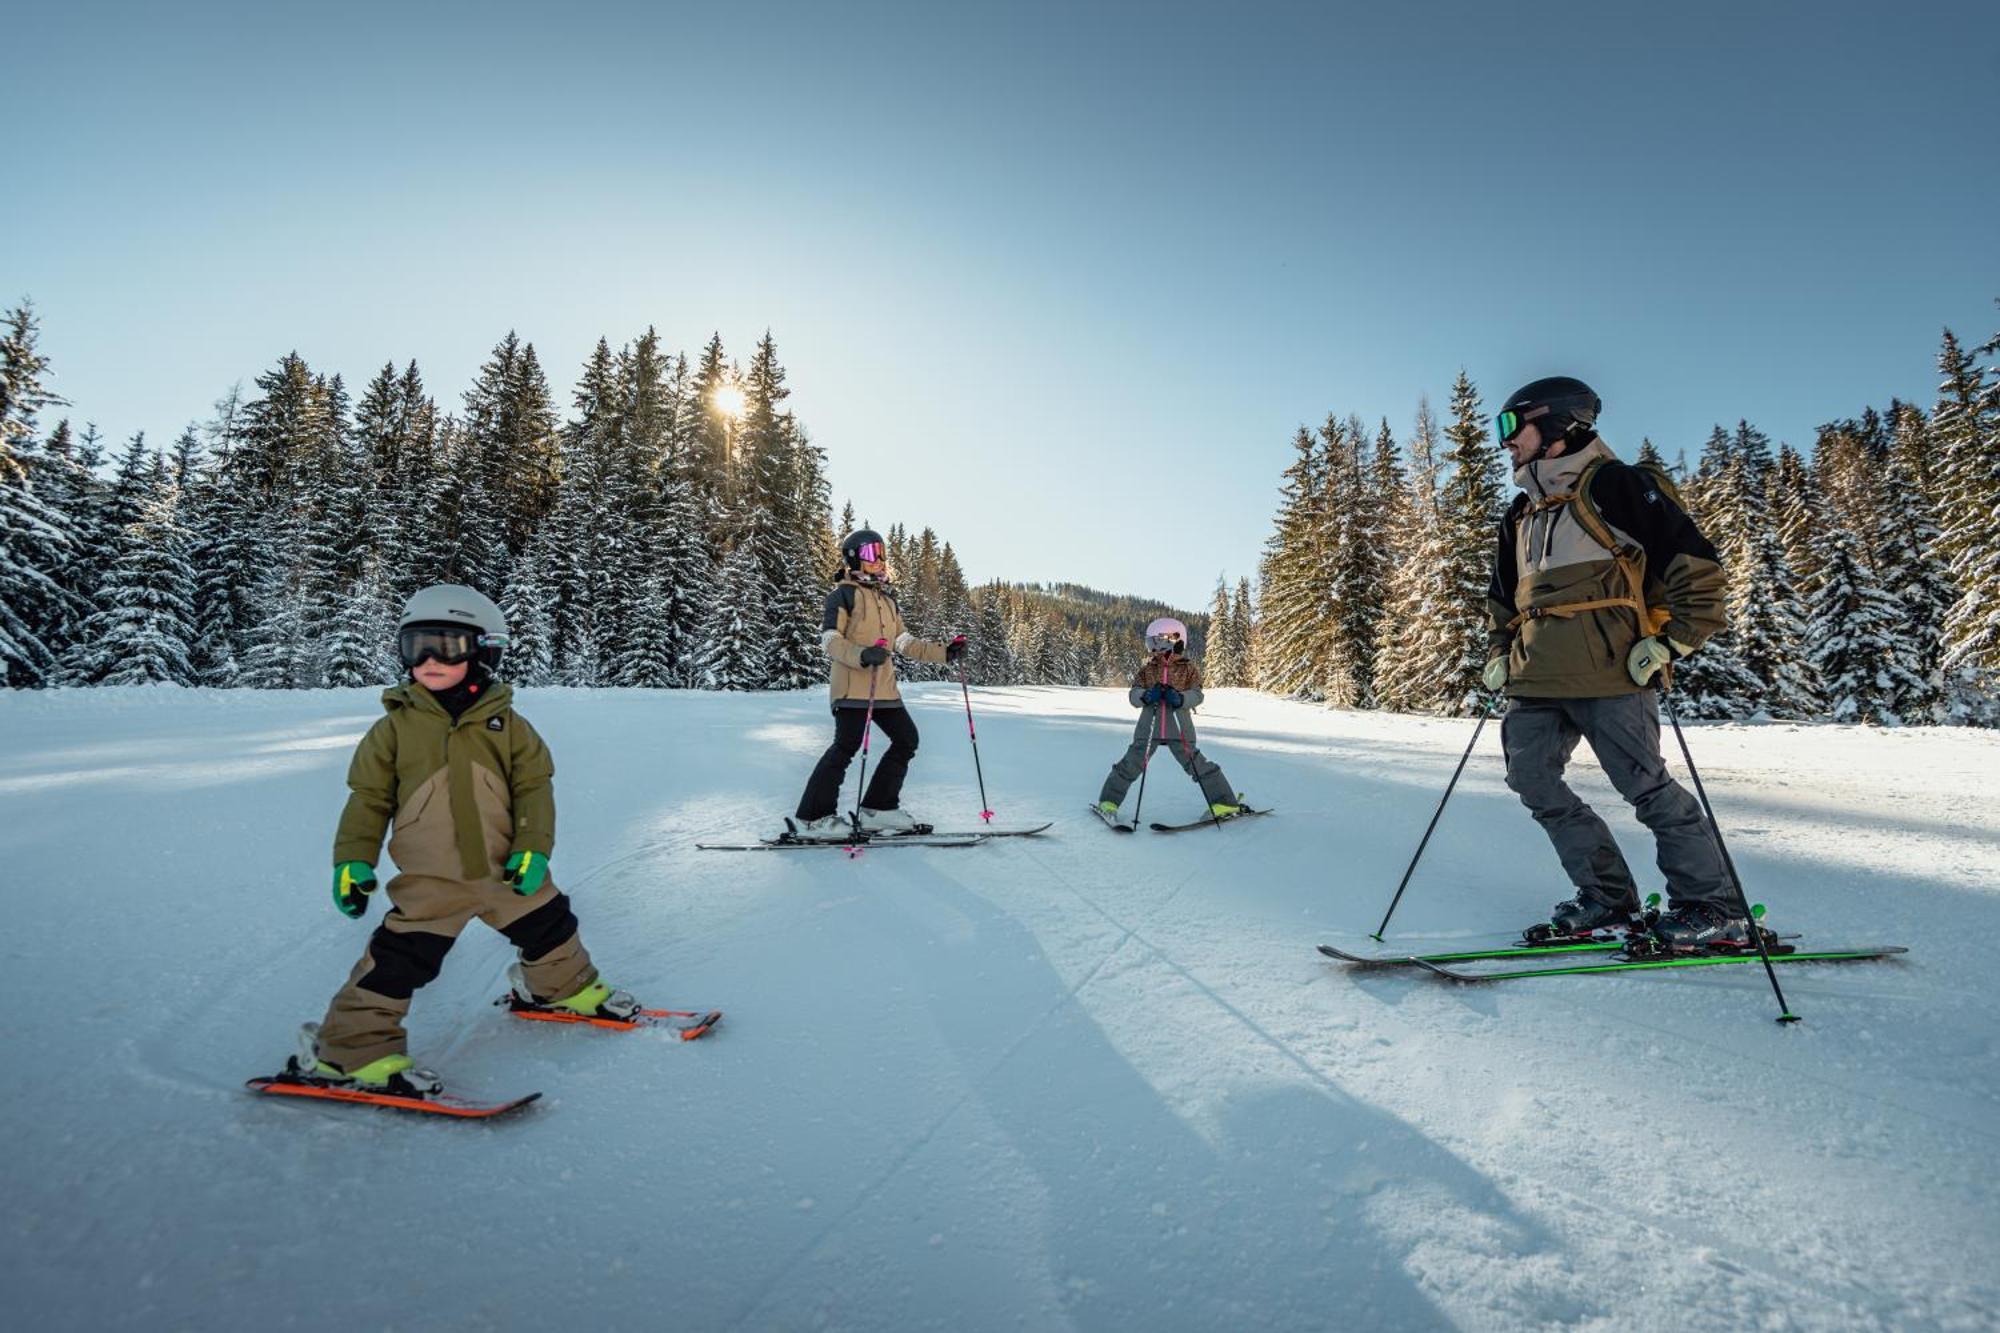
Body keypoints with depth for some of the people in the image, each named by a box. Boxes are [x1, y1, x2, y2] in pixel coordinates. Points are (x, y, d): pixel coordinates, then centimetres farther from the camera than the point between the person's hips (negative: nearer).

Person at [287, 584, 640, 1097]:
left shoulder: (506, 723, -2)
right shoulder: (395, 728, -4)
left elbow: (534, 786, -2)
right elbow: (369, 798, 1)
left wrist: (534, 846, -11)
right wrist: (353, 859, -6)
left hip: (507, 868, 3)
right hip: (430, 880, -3)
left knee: (551, 927, 17)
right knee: (398, 960, -6)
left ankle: (565, 988, 44)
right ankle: (348, 1048, 14)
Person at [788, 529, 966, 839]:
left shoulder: (887, 598, 23)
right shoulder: (844, 593, -2)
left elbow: (904, 642, 21)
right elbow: (829, 639, -12)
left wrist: (944, 652, 11)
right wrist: (862, 656, -30)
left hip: (884, 689, 9)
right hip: (853, 687, -8)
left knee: (906, 739, 7)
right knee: (847, 745, -12)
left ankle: (878, 809, 14)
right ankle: (813, 818, -4)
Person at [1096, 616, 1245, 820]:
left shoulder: (1189, 669, 2)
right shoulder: (1147, 669, 7)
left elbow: (1196, 695, -5)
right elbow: (1133, 694, 2)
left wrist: (1180, 698, -25)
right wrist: (1146, 695, -21)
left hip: (1179, 729, -2)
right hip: (1149, 728, 2)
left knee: (1197, 765, -4)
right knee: (1131, 764, 1)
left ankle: (1226, 804, 7)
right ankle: (1109, 802, 16)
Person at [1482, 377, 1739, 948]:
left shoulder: (1616, 486, -1)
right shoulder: (1521, 515, 22)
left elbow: (1695, 564, -4)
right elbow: (1501, 597, 31)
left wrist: (1670, 641, -11)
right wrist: (1498, 653, 19)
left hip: (1610, 674, -8)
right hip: (1537, 683, 8)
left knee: (1646, 786, -5)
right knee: (1532, 780, 2)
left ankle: (1715, 908, 10)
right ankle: (1608, 897, 12)